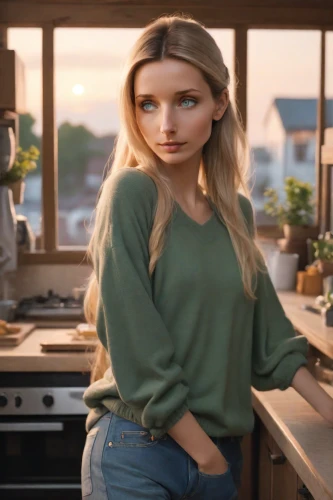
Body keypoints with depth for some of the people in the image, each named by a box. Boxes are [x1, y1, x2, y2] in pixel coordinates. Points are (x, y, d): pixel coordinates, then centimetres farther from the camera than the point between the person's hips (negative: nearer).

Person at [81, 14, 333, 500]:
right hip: (137, 450, -5)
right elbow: (136, 351, -17)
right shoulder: (131, 193, -13)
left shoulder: (237, 210, 4)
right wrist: (205, 454, -11)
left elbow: (267, 332, 10)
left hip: (222, 447, 5)